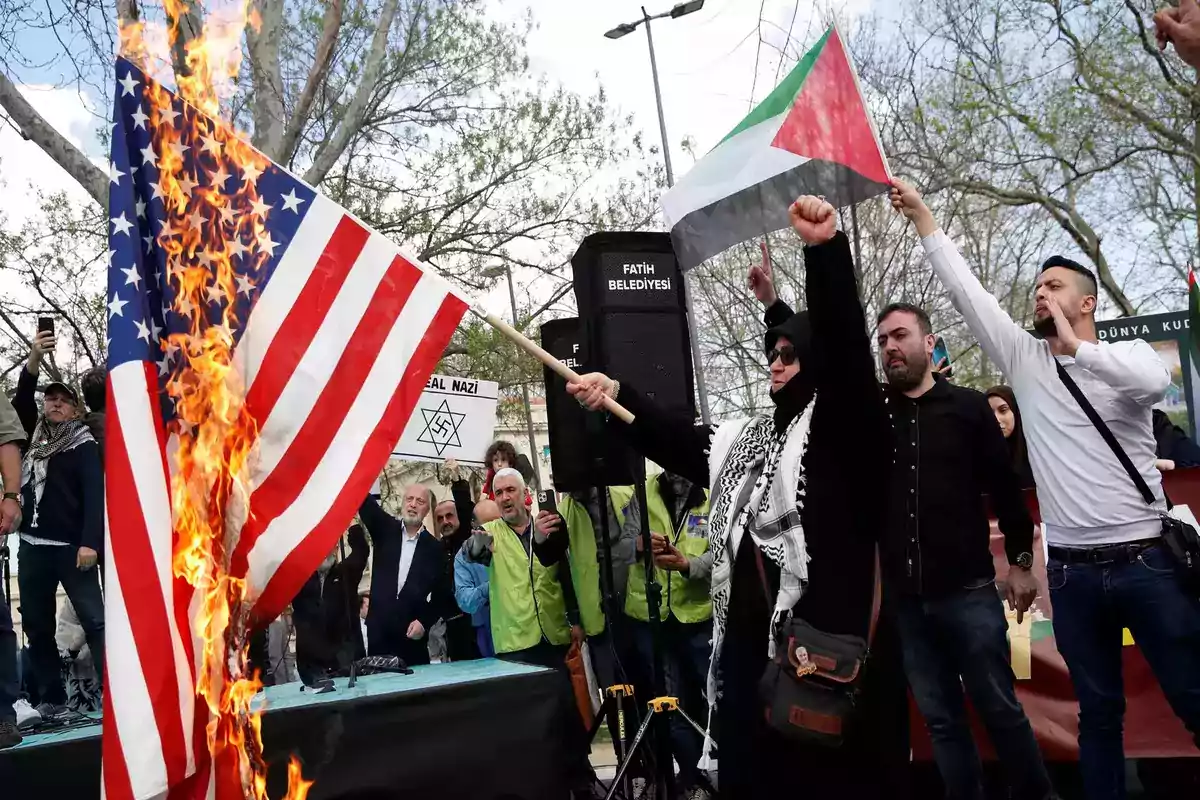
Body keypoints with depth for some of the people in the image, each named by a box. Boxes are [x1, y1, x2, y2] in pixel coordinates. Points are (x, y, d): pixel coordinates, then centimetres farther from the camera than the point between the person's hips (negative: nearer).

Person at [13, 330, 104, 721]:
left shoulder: (84, 445, -3)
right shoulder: (35, 434, 15)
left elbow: (94, 495, -11)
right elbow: (21, 399, 4)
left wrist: (90, 542, -21)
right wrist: (35, 359, -10)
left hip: (72, 546, -6)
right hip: (32, 545, 7)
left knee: (94, 620, -8)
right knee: (37, 626, 9)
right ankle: (51, 699, 18)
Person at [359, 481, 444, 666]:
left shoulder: (434, 548, 5)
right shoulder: (385, 529, 6)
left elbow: (440, 593, 5)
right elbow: (365, 500, -6)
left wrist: (424, 621, -6)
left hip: (411, 634, 0)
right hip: (379, 630, 1)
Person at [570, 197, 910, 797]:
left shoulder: (844, 425, -2)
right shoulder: (743, 440, 20)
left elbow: (844, 342, -16)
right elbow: (678, 441, 20)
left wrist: (825, 249, -29)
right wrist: (617, 395, 8)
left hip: (830, 651, -7)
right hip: (750, 650, 7)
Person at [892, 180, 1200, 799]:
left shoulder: (1127, 355, -1)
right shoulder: (1025, 358, 5)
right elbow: (965, 290, 2)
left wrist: (1077, 346, -25)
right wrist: (921, 216, 0)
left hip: (1146, 561, -2)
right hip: (1072, 571, 2)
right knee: (1098, 712, 13)